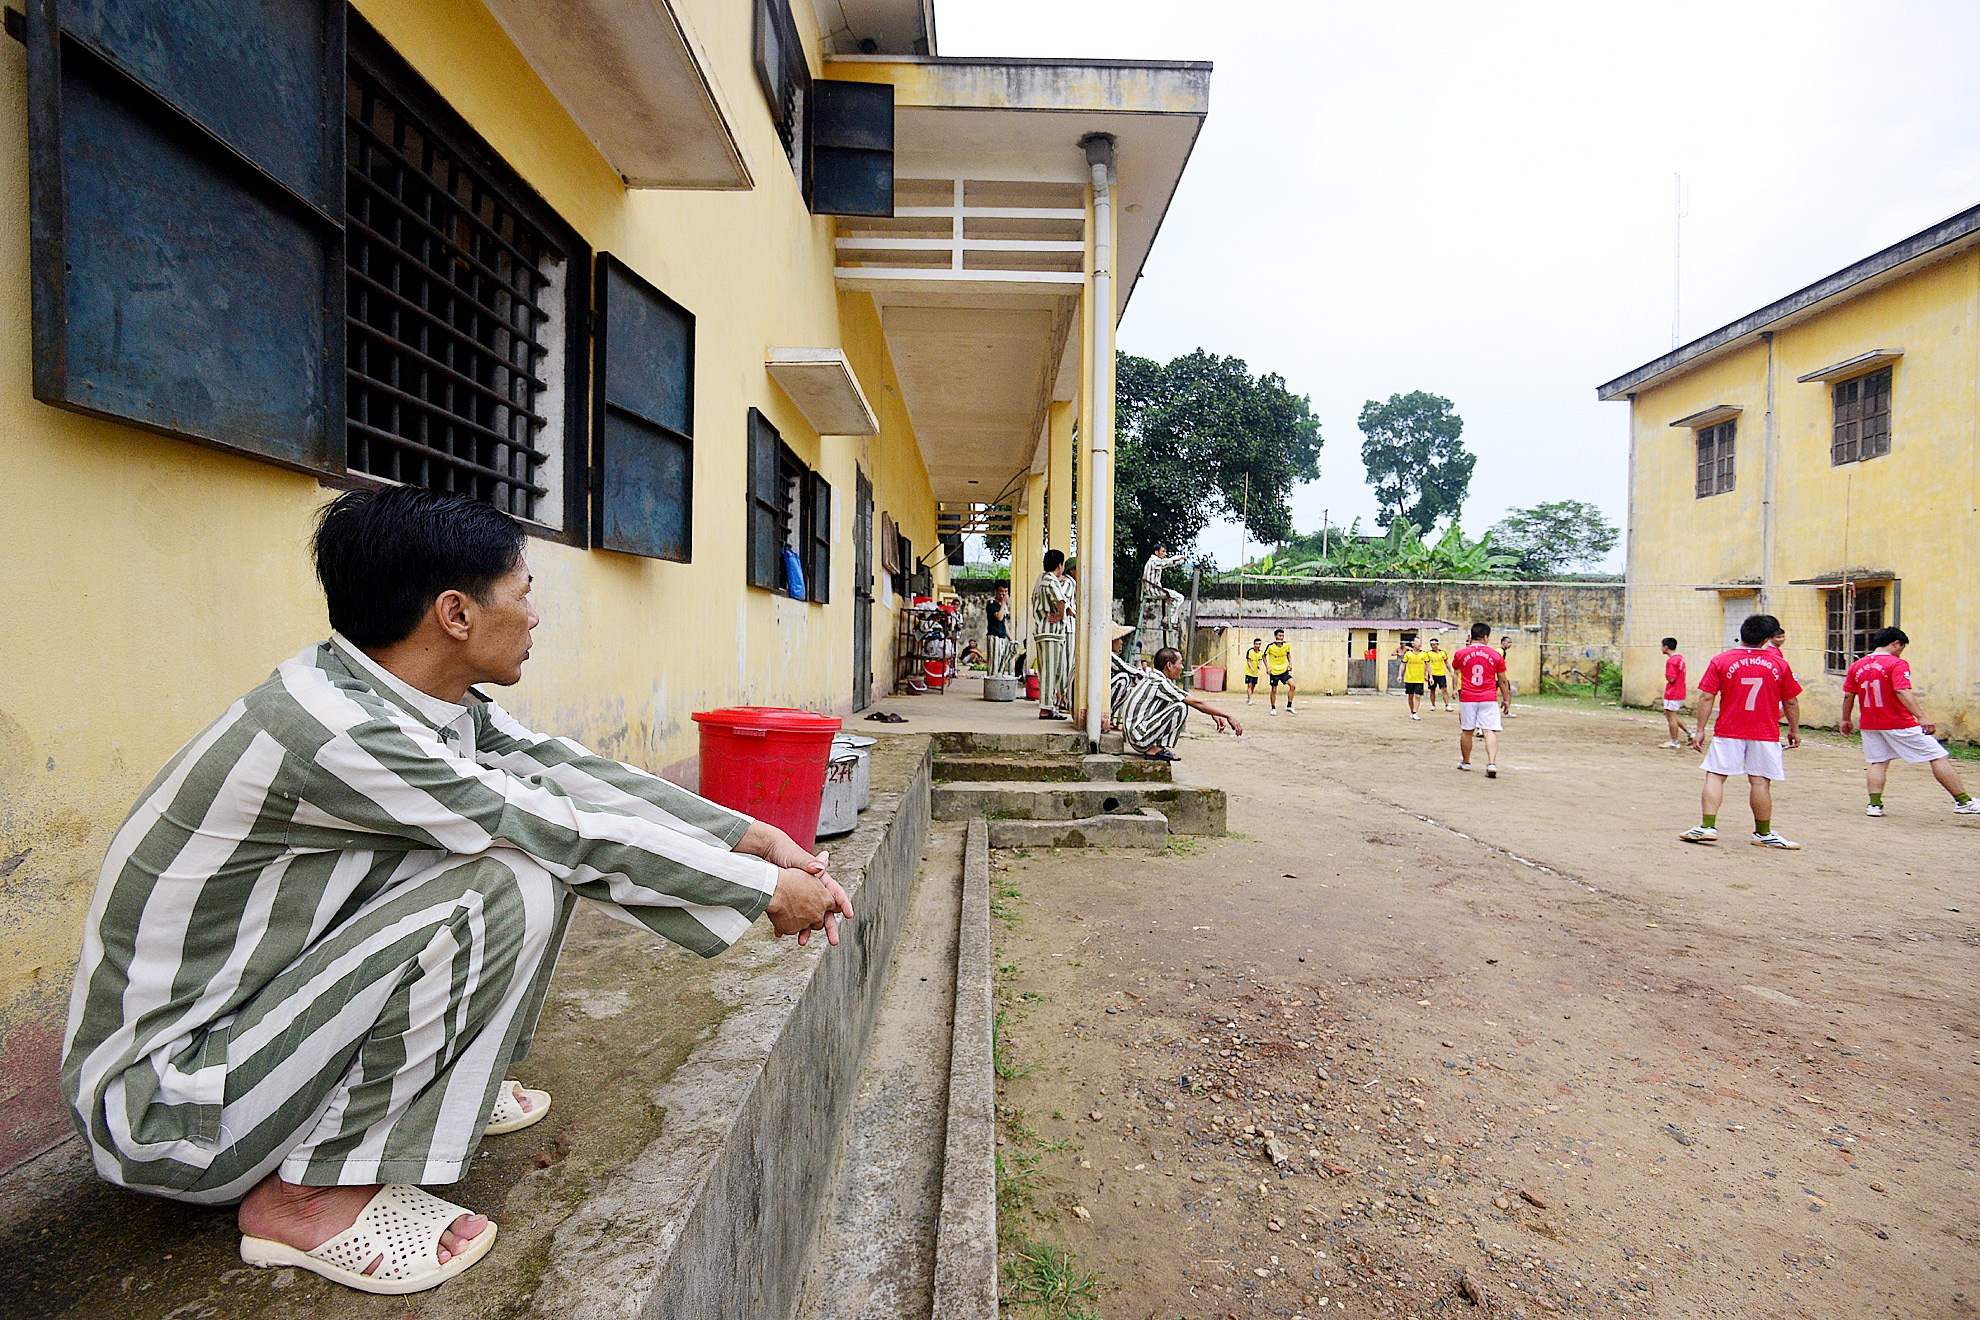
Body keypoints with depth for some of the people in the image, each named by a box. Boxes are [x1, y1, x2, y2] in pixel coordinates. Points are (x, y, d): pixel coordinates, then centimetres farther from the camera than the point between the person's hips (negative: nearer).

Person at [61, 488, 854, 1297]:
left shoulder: (415, 699, -6)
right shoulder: (331, 730, -31)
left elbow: (575, 774, -6)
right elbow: (578, 834, -29)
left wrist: (753, 837, -8)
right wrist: (768, 891, -19)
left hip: (251, 1003, 8)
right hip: (162, 1097, -8)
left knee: (544, 855, -2)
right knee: (506, 887, -28)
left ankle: (443, 1086, 14)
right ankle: (310, 1191, -7)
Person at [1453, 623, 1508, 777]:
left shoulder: (1461, 654, -2)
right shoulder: (1496, 655, -2)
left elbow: (1455, 668, 22)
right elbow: (1502, 680, 4)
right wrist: (1506, 699, 13)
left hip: (1467, 699, 1)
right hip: (1489, 699, -1)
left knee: (1467, 731, 11)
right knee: (1490, 731, -4)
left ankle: (1466, 762, 24)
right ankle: (1491, 763, -17)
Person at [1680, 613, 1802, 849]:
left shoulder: (1721, 660, -5)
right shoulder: (1779, 663, 0)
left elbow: (1706, 698, -6)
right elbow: (1791, 702, 7)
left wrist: (1701, 729, 0)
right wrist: (1794, 730, 20)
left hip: (1728, 732, -2)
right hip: (1765, 734, 2)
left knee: (1715, 776, 1)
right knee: (1760, 782, 5)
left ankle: (1707, 827, -5)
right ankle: (1763, 834, 17)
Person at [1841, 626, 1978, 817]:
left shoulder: (1857, 666, 6)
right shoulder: (1897, 663, -9)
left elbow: (1848, 696, 9)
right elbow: (1902, 692, -22)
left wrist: (1846, 720, 18)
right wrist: (1921, 718, -26)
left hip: (1870, 726, 4)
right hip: (1900, 725, -4)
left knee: (1877, 763, 10)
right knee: (1939, 757, 7)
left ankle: (1874, 804, 4)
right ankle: (1964, 802, 11)